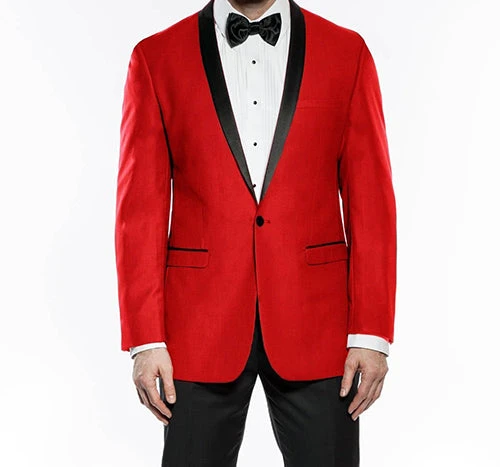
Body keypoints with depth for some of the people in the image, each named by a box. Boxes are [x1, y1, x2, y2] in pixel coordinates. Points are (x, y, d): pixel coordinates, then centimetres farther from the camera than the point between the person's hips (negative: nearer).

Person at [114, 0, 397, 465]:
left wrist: (372, 335, -4)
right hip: (200, 329, 0)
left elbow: (371, 205, 1)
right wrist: (145, 340, -5)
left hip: (316, 326, 1)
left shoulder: (347, 52, 4)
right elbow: (140, 209, 0)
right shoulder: (155, 57, 3)